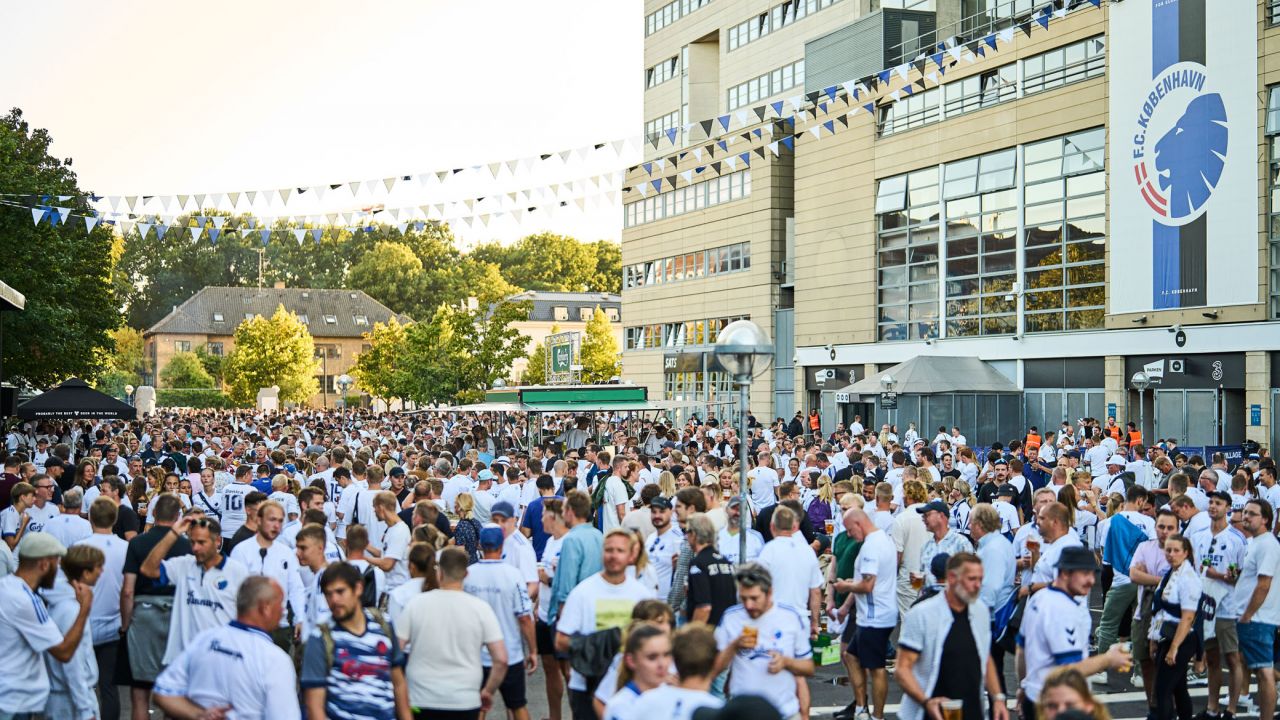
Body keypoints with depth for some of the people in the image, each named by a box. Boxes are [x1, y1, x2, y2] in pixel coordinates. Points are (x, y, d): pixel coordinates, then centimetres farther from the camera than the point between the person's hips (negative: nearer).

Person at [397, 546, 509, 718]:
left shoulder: (416, 604, -5)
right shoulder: (480, 608, -5)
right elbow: (501, 660, -7)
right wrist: (488, 691, 8)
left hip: (421, 702, 0)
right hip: (465, 702, 0)